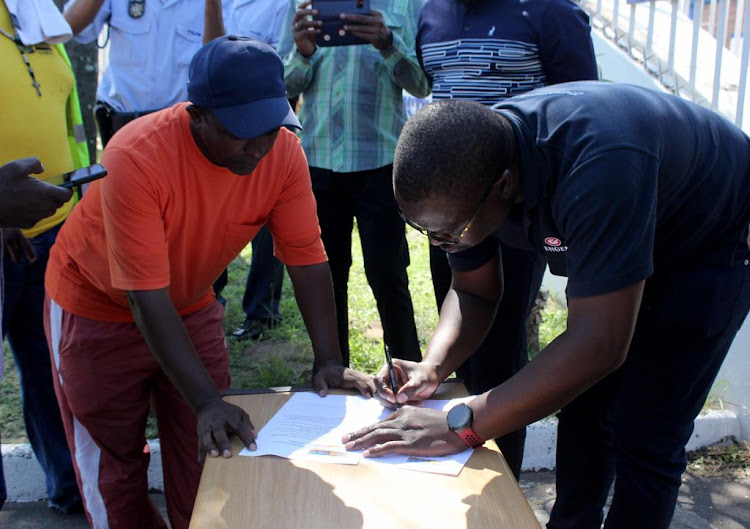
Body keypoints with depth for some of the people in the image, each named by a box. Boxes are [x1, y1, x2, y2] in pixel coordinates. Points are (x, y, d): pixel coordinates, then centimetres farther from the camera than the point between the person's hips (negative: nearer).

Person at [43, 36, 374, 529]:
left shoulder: (283, 151, -21)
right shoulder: (137, 157, -34)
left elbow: (307, 258, -16)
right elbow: (147, 299, -34)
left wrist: (328, 359, -26)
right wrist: (206, 401, -37)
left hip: (192, 304, 4)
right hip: (98, 307, -3)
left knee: (209, 450, 6)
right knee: (114, 461, 8)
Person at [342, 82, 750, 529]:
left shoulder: (599, 162, -45)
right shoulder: (461, 175, -21)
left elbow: (599, 345, -45)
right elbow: (474, 292, -7)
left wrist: (460, 427, -43)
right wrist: (431, 369, -25)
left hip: (712, 241, -6)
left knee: (645, 435, -10)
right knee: (583, 406, 9)